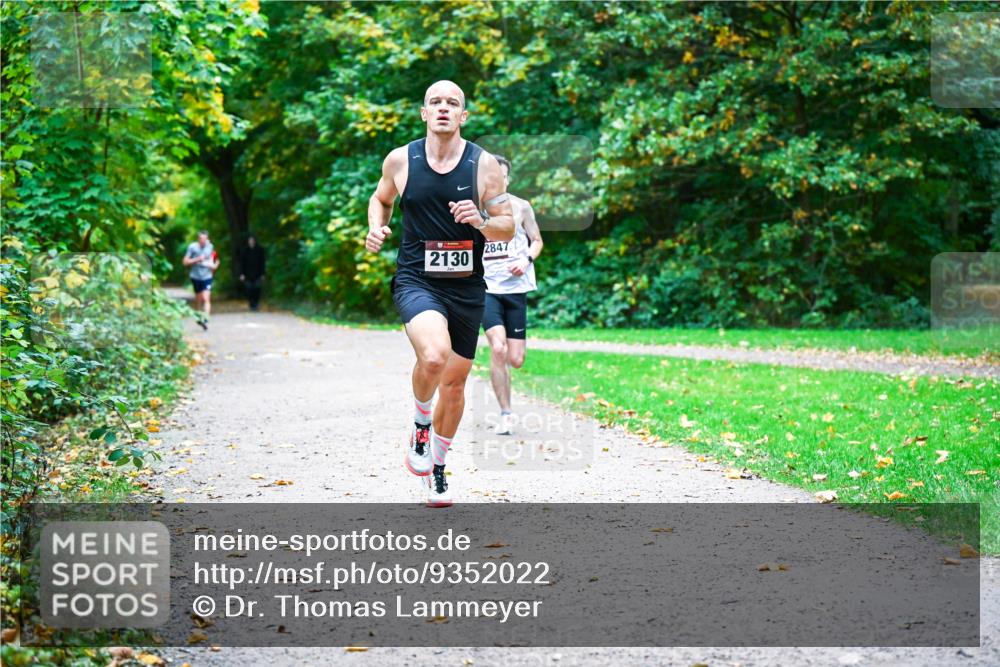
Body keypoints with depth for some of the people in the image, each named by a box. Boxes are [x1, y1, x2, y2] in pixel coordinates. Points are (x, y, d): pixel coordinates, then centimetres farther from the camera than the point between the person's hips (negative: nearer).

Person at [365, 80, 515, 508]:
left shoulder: (484, 164, -4)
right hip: (416, 280, -2)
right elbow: (381, 198, 18)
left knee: (455, 382, 12)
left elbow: (508, 227, 0)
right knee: (433, 356, -31)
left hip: (466, 287, 2)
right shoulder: (401, 160, -2)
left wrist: (481, 222, -21)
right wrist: (376, 229, -2)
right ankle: (420, 424, 1)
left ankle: (437, 467, 35)